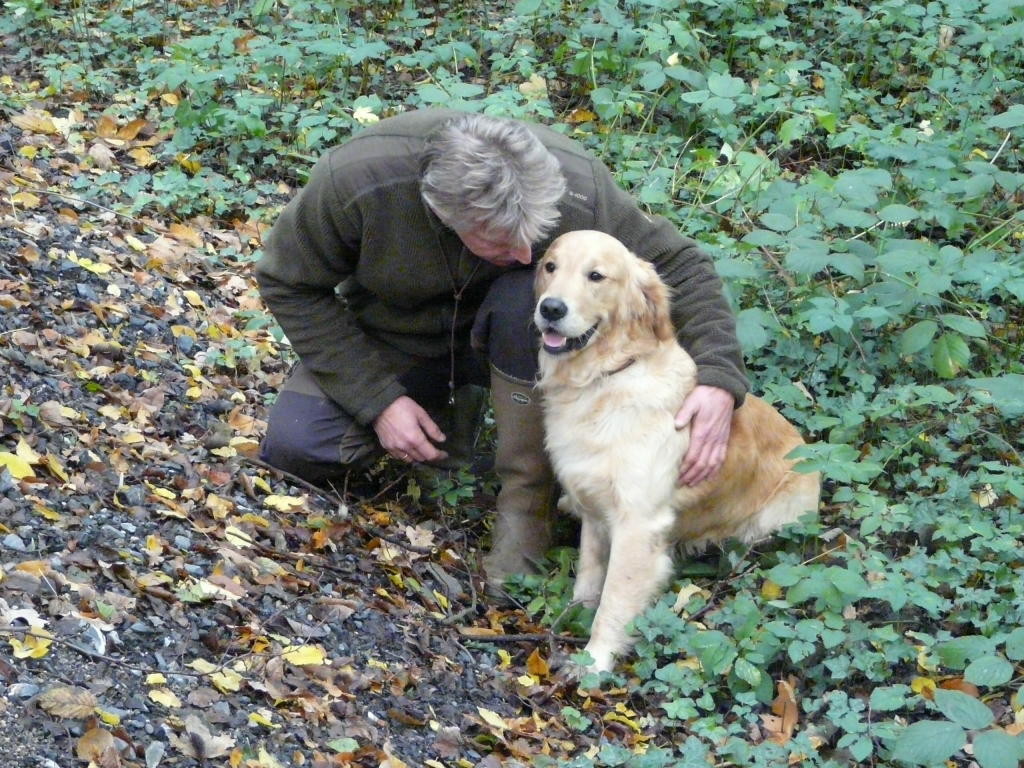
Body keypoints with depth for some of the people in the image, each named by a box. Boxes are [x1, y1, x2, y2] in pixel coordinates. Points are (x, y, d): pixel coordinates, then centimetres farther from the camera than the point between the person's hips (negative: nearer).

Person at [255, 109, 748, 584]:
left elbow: (678, 264, -20)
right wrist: (378, 400, -21)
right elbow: (290, 283, -17)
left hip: (495, 333, 0)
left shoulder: (573, 185, -32)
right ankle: (446, 408, 6)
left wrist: (717, 377, -35)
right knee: (294, 448, -22)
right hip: (389, 343, 1)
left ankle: (525, 501, -22)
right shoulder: (354, 181, -34)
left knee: (529, 296, -36)